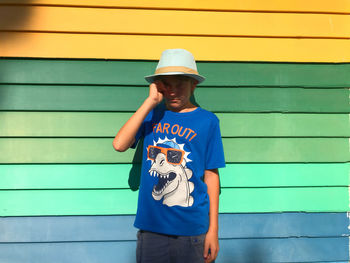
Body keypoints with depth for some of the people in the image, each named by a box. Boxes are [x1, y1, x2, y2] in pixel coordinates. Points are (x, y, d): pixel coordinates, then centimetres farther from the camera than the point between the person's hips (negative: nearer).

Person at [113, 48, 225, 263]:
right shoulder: (152, 114, 4)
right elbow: (119, 145, -12)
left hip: (192, 229, -1)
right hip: (151, 227, 2)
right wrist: (151, 101, -11)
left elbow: (211, 175, 0)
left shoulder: (207, 121, -1)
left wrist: (213, 229, -1)